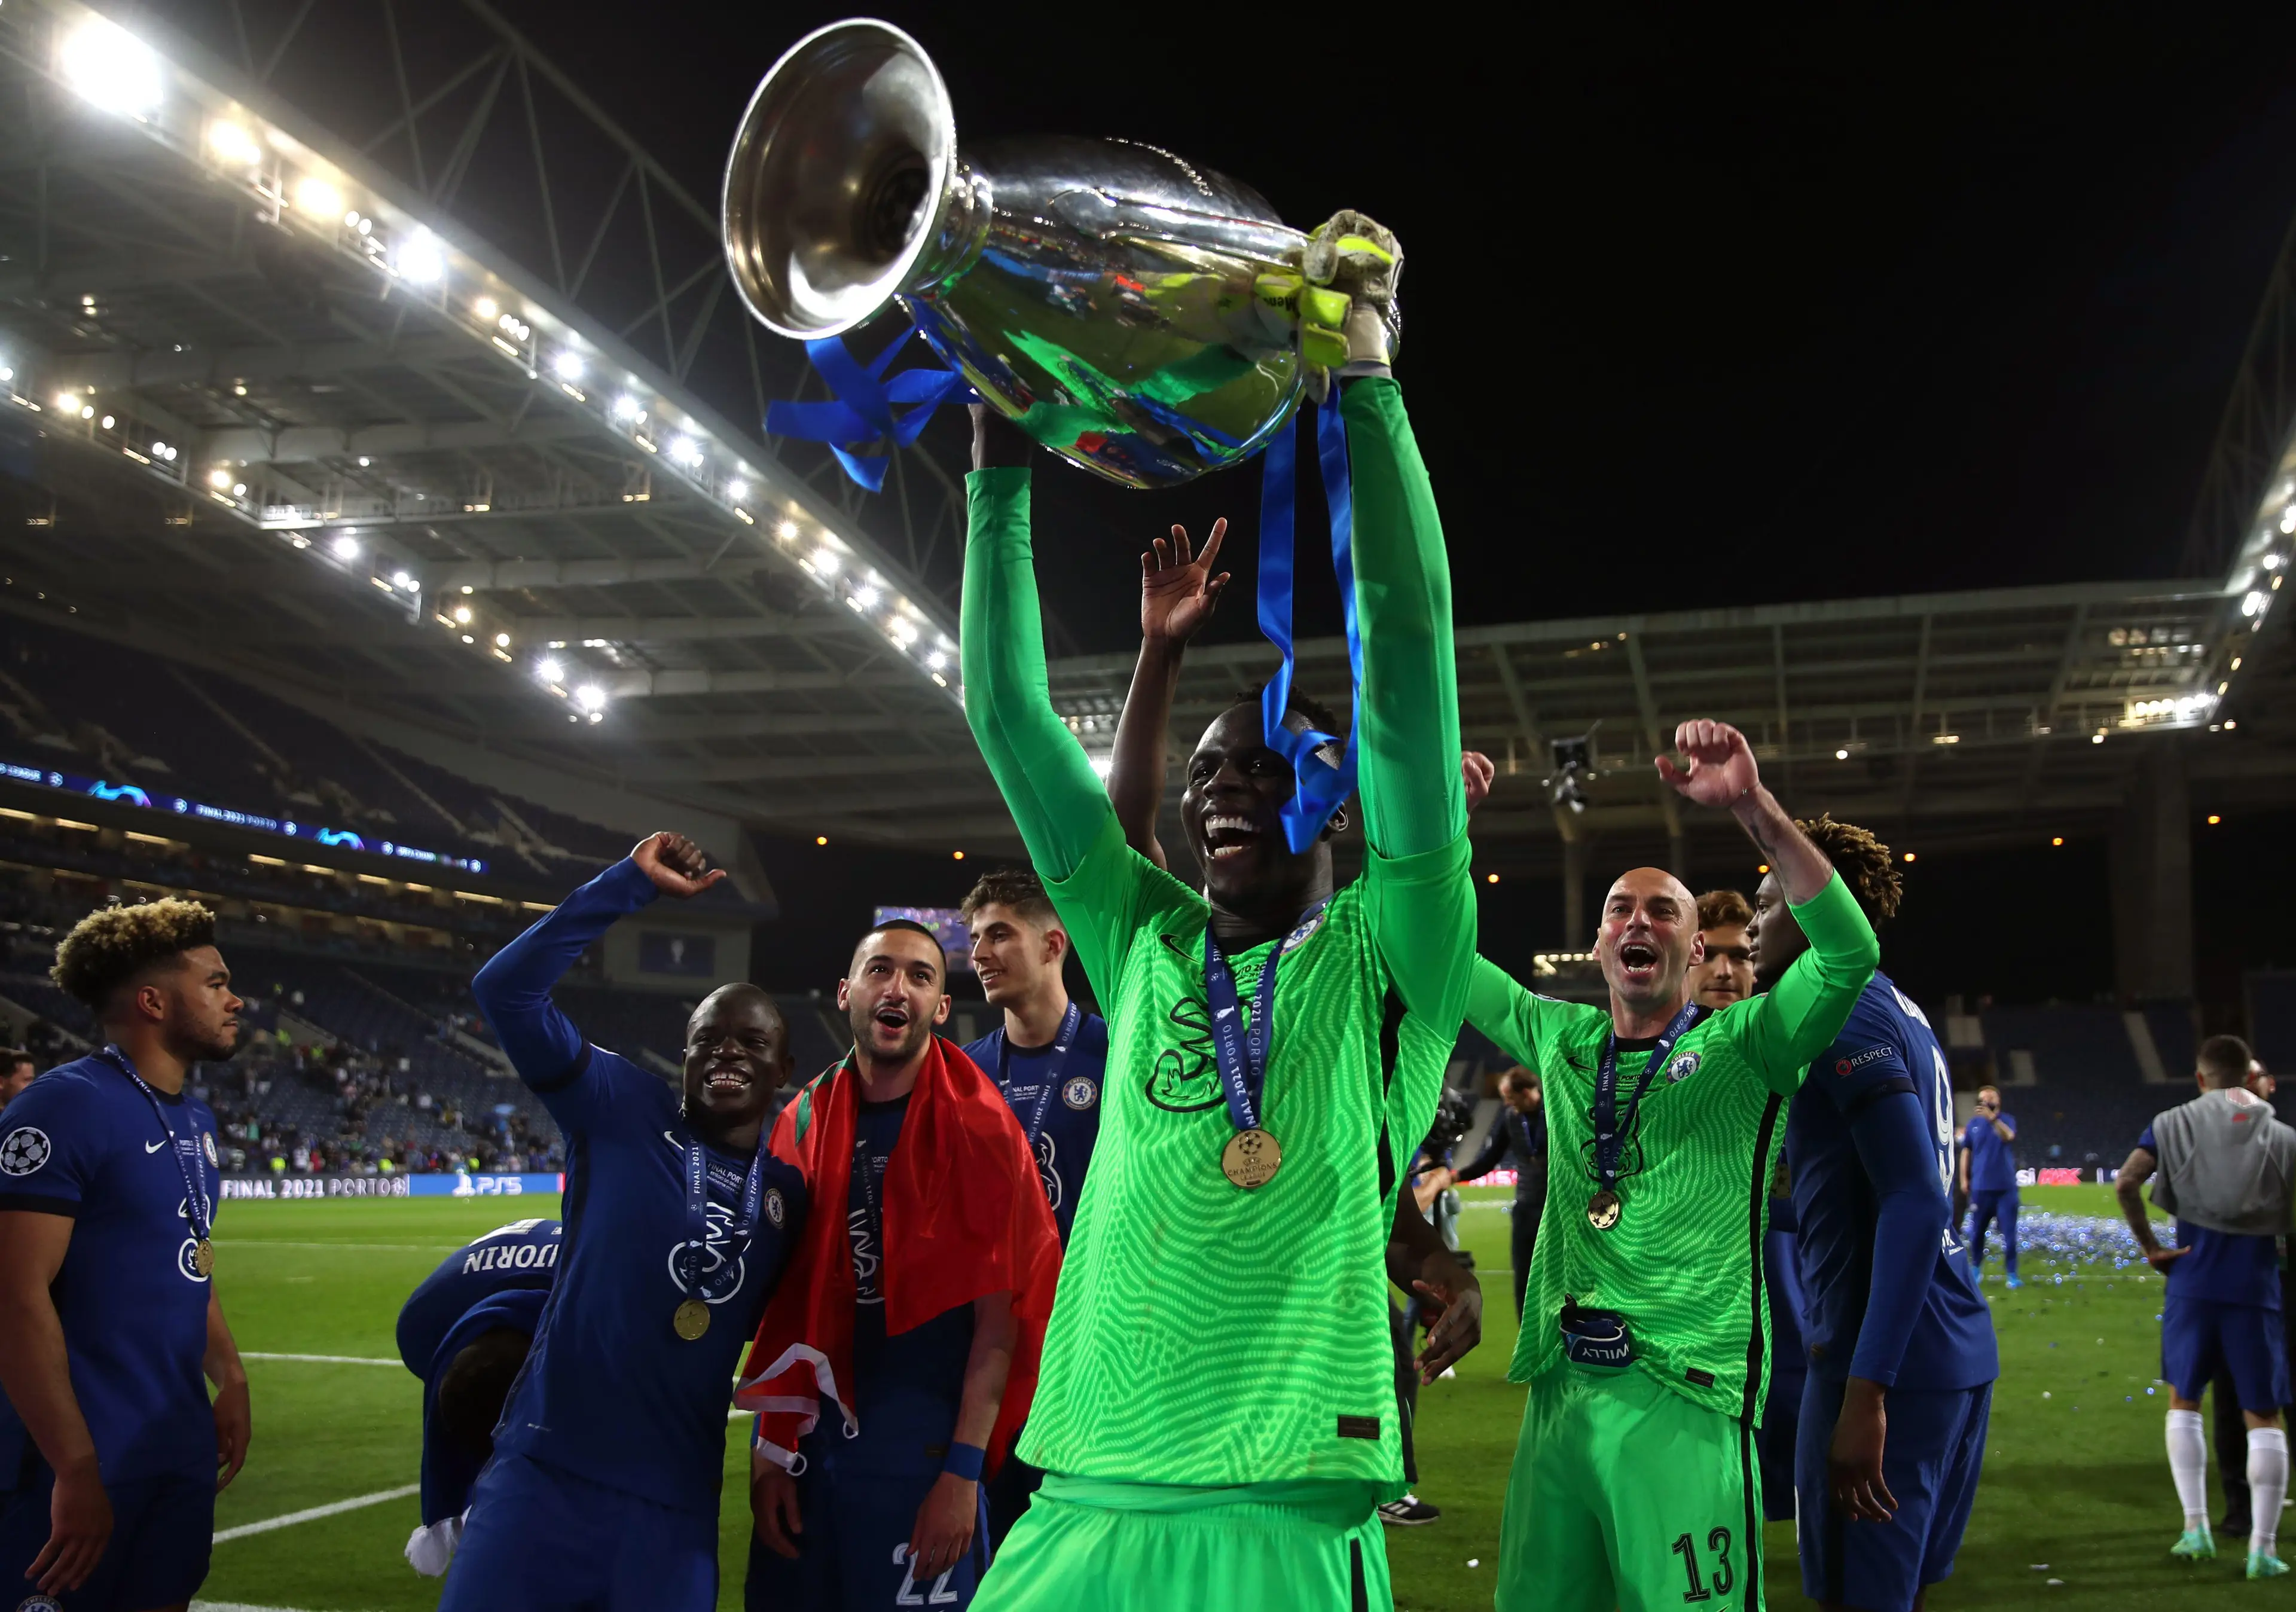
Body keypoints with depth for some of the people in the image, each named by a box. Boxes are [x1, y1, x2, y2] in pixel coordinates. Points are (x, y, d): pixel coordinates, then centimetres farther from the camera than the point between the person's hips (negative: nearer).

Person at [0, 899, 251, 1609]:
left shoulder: (196, 1120, 12)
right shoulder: (67, 1106, -16)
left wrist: (230, 1379, 11)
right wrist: (76, 1468, -22)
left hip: (182, 1447, 8)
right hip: (82, 1466, -8)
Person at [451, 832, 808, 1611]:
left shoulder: (791, 1192, 8)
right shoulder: (624, 1110, -2)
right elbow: (508, 989, -12)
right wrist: (633, 883, -13)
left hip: (675, 1505, 3)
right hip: (548, 1475, -3)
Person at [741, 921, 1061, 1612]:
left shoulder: (977, 1128, -7)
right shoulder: (802, 1124, 6)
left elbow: (998, 1316, -9)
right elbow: (780, 1305, 9)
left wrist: (963, 1471, -13)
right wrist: (769, 1449, 6)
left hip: (921, 1446, -4)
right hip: (805, 1442, 4)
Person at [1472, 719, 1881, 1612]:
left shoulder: (1741, 1046, 0)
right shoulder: (1561, 1039, 13)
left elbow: (1849, 953, -16)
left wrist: (1753, 807, -24)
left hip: (1683, 1402, -4)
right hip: (1558, 1394, 5)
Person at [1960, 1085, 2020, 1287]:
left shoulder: (2007, 1120, 0)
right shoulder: (1974, 1123, 6)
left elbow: (2008, 1136, -23)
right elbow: (1966, 1151, 10)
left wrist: (1993, 1119, -39)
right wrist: (1964, 1179, 5)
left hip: (2005, 1187, -2)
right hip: (1980, 1187, 2)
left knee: (2009, 1232, -2)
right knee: (1976, 1231, 8)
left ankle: (2012, 1275, 3)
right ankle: (1976, 1270, 21)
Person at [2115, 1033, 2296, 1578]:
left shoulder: (2173, 1124, 2)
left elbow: (2125, 1183, -11)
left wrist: (2149, 1245, -2)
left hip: (2194, 1282, 0)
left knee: (2183, 1401, 16)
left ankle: (2195, 1528, 11)